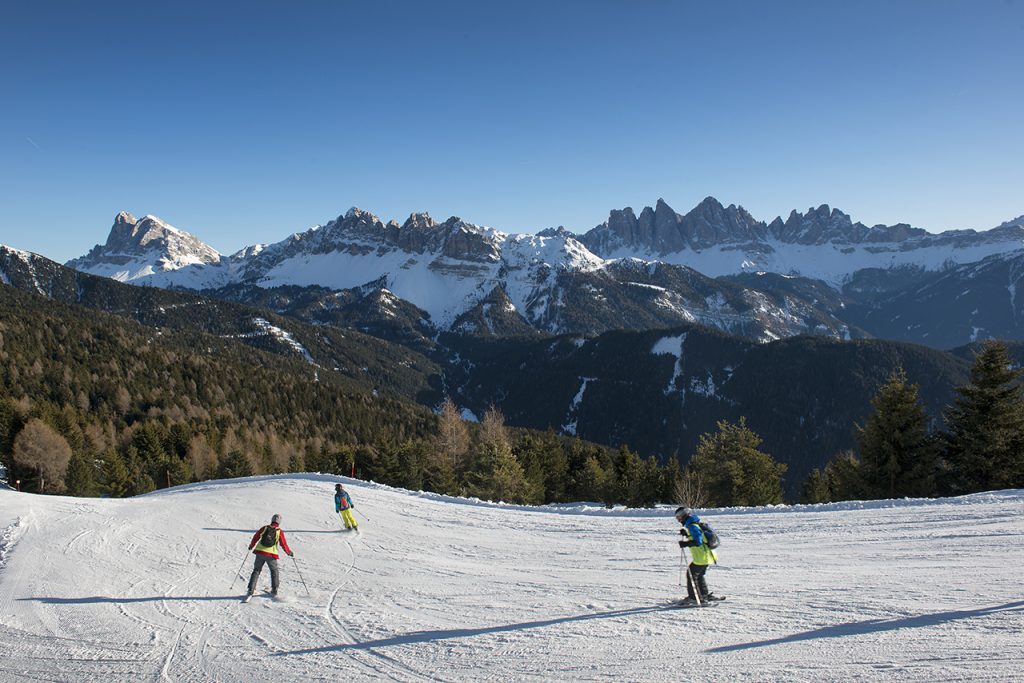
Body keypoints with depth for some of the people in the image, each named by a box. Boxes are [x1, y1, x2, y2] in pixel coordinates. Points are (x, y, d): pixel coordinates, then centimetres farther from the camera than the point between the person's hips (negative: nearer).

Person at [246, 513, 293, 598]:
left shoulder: (264, 528, 4)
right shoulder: (279, 531, -3)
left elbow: (255, 537, 12)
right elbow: (283, 544, -1)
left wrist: (251, 546, 30)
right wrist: (289, 552, 14)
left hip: (260, 552, 2)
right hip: (271, 554, -1)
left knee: (256, 571, 10)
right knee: (274, 571, 21)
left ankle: (250, 591, 0)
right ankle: (274, 590, 24)